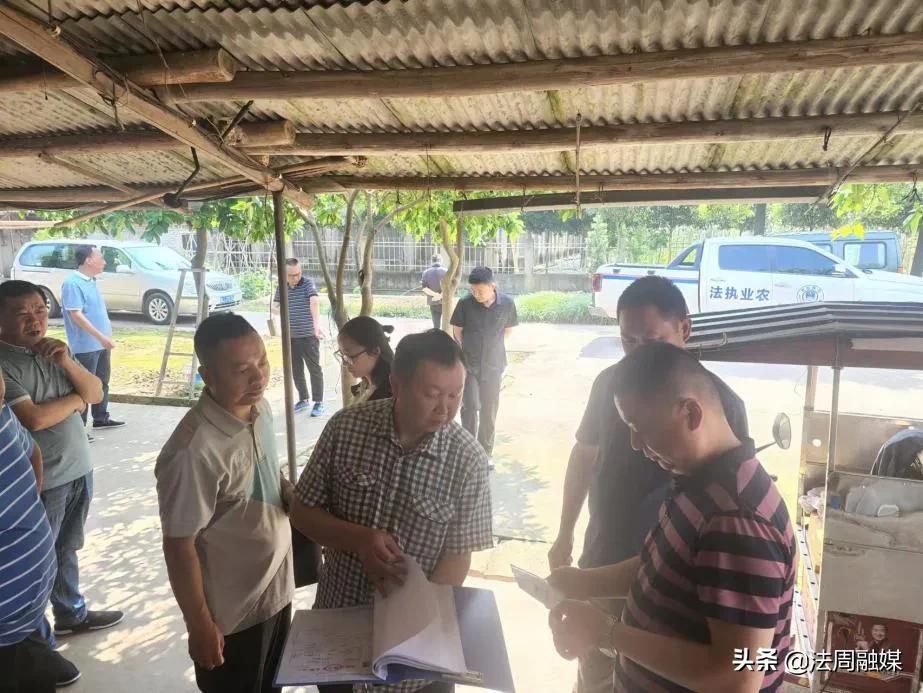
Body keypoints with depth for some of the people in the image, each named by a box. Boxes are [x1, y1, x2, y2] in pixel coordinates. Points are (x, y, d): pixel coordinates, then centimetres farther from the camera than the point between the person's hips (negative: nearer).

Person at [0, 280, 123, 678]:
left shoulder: (53, 350, 5)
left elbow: (96, 393, 3)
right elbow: (33, 419, -26)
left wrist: (67, 363, -14)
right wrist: (76, 398, -10)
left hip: (78, 469, 7)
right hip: (40, 480, -7)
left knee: (66, 549, 23)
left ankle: (71, 614, 41)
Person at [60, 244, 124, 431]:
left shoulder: (92, 281, 11)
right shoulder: (72, 283, -17)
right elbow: (76, 315, -23)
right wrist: (101, 336, -26)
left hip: (101, 344, 9)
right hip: (85, 346, -9)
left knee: (102, 383, 18)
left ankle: (101, 418, 31)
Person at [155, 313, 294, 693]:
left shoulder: (259, 408, -7)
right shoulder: (194, 451, -31)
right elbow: (179, 545, -22)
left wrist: (292, 495, -8)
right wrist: (199, 624, -14)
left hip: (277, 588, 7)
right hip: (231, 612, -7)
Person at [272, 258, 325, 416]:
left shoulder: (308, 283, -11)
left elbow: (314, 302, -28)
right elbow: (274, 308, 16)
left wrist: (317, 324, -43)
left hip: (308, 335, -5)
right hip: (290, 336, 5)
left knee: (314, 369, 0)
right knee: (296, 370, 12)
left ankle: (318, 402, 8)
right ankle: (303, 399, 26)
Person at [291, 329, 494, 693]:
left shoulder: (468, 458, -19)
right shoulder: (345, 427, -15)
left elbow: (457, 557, -12)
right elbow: (303, 513, -6)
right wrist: (358, 539, -23)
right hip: (337, 619, 2)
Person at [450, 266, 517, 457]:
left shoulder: (507, 304, -9)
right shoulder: (465, 304, -11)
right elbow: (457, 330, 2)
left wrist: (493, 346, 10)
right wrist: (466, 350, 4)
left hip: (493, 366, 1)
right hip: (469, 365, -1)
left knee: (489, 411, 9)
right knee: (470, 406, -12)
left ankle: (485, 454, 24)